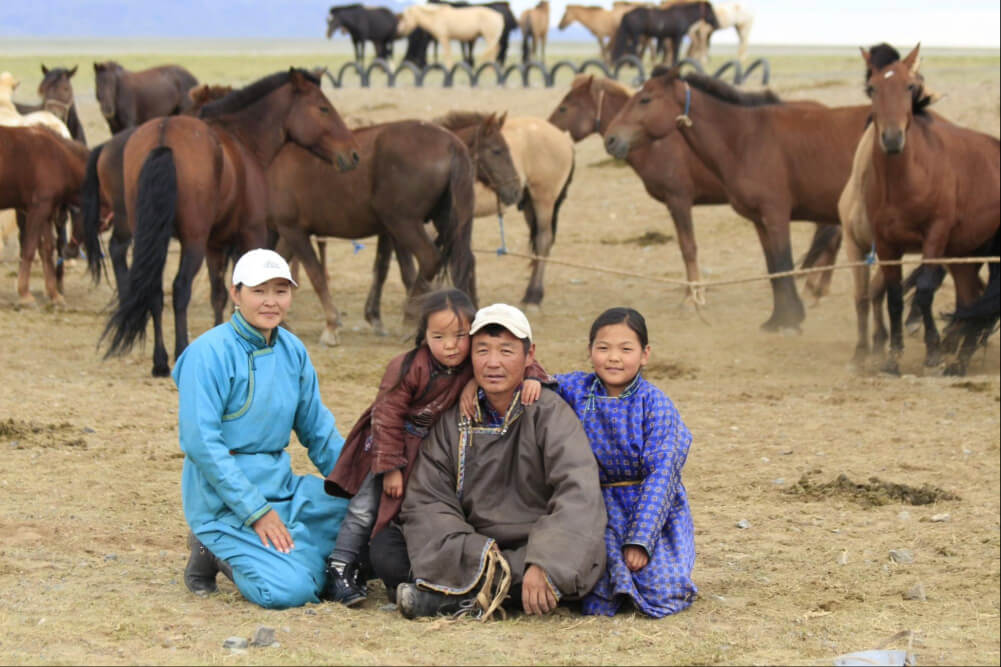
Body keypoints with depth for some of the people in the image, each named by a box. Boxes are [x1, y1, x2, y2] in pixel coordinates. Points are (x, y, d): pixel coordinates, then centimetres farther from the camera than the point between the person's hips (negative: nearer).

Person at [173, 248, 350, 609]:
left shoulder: (292, 350, 9)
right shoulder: (210, 353, -12)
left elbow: (318, 430, 17)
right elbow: (201, 443, -17)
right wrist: (255, 511, -20)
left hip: (281, 486, 7)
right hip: (223, 497, -7)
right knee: (288, 590, -25)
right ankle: (217, 550, 2)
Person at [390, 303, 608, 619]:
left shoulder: (549, 412, -9)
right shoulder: (454, 421, 3)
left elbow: (579, 494, -23)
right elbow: (425, 501, -4)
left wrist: (544, 566, -39)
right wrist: (474, 556, -23)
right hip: (474, 546, 3)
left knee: (587, 554, -36)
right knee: (383, 550, -15)